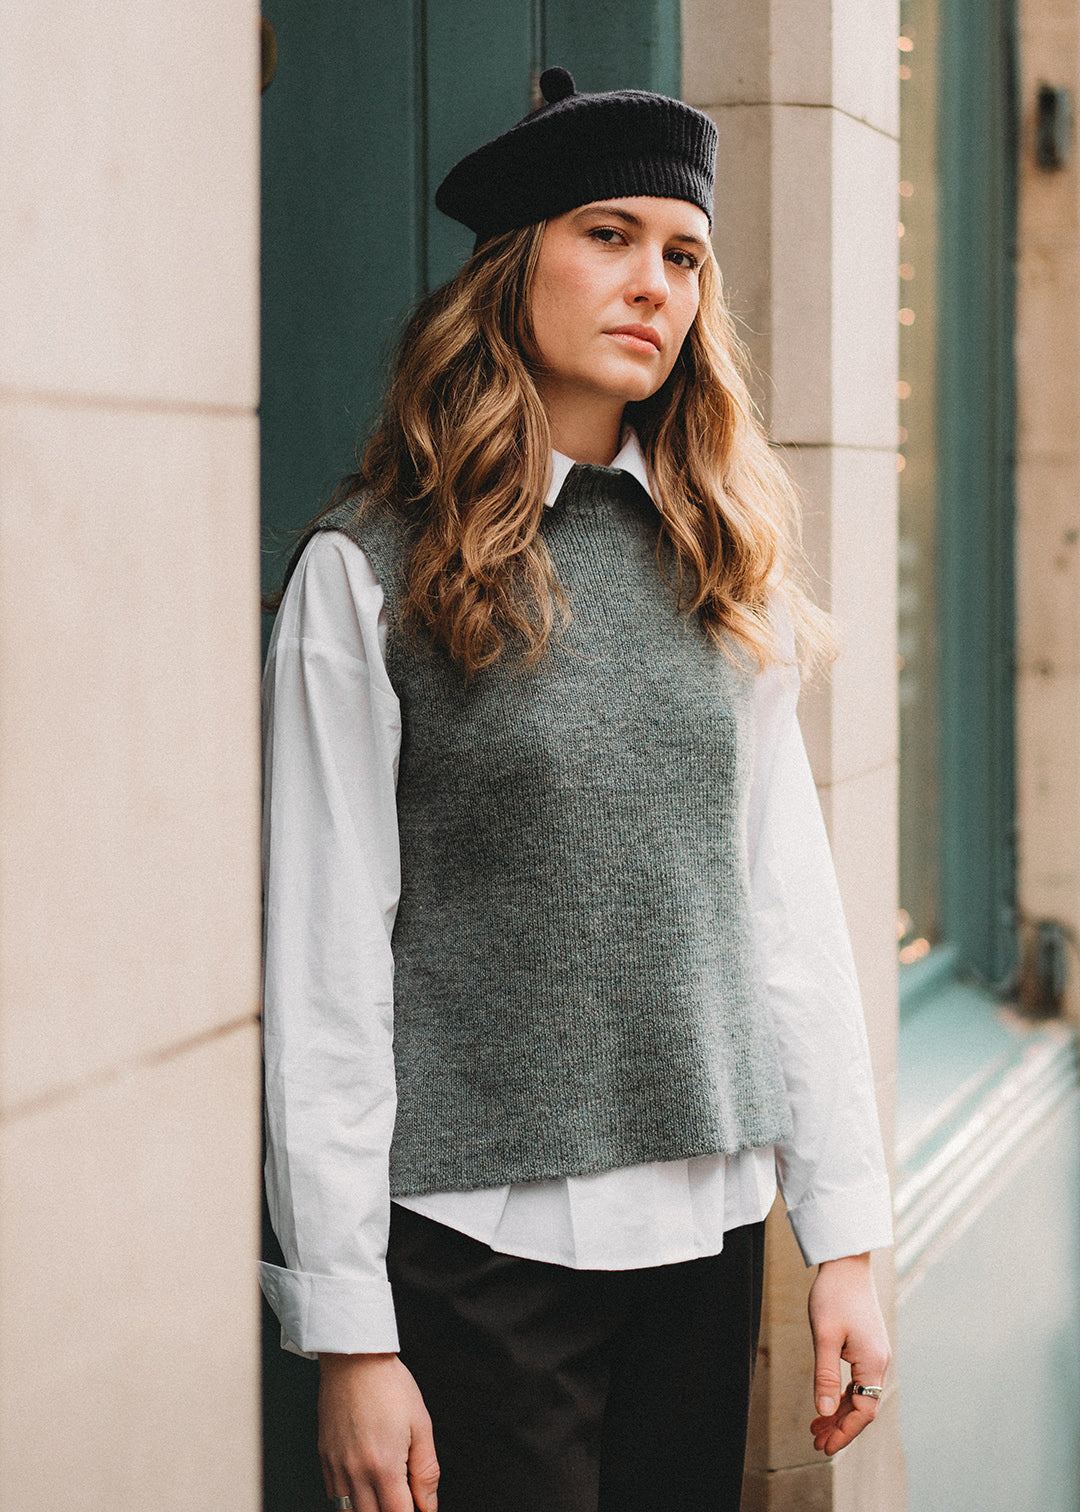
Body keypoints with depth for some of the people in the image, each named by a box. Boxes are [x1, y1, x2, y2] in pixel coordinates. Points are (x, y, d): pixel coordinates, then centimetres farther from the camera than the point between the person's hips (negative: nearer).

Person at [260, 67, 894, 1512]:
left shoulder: (727, 571, 9)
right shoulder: (369, 573, -5)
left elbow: (791, 902, 9)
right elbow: (324, 961, -7)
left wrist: (847, 1239, 5)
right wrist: (349, 1332, -10)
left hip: (710, 1224, 5)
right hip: (480, 1229, -4)